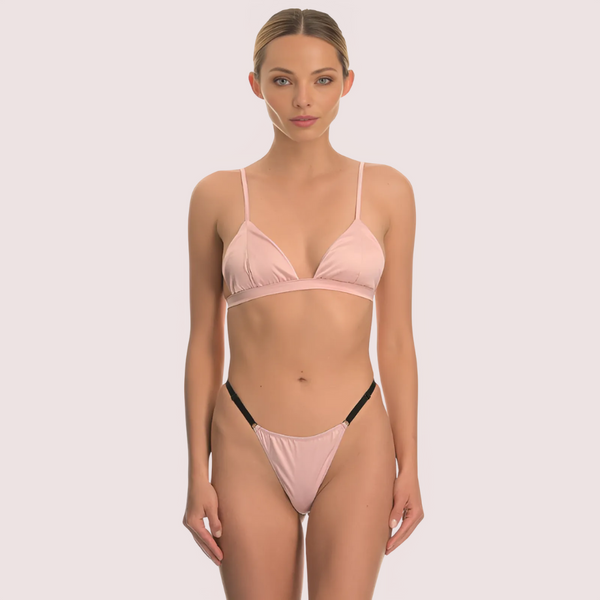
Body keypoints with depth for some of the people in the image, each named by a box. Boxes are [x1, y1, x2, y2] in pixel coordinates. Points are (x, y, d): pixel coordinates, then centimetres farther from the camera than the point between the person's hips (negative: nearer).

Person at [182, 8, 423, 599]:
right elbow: (204, 343, 4)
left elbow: (396, 338, 5)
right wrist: (197, 475, 2)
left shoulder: (385, 190, 2)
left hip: (355, 445, 0)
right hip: (249, 446, 0)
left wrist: (409, 466, 3)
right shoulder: (219, 195, 0)